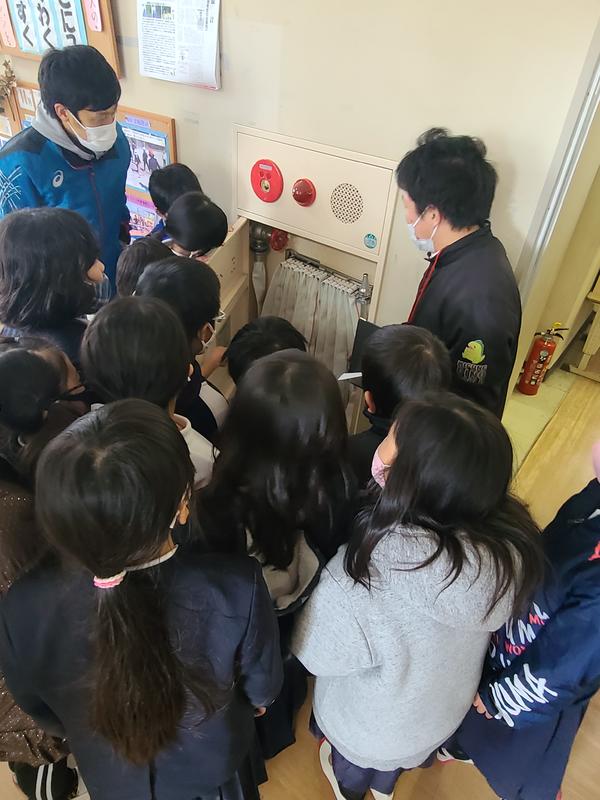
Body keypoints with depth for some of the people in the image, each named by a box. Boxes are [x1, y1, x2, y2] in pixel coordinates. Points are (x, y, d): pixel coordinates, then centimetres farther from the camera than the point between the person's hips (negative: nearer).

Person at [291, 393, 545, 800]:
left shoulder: (367, 578, -47)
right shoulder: (509, 539, -30)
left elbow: (316, 652, -27)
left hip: (371, 727, -3)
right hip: (447, 707, 4)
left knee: (353, 763, 35)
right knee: (394, 759, 39)